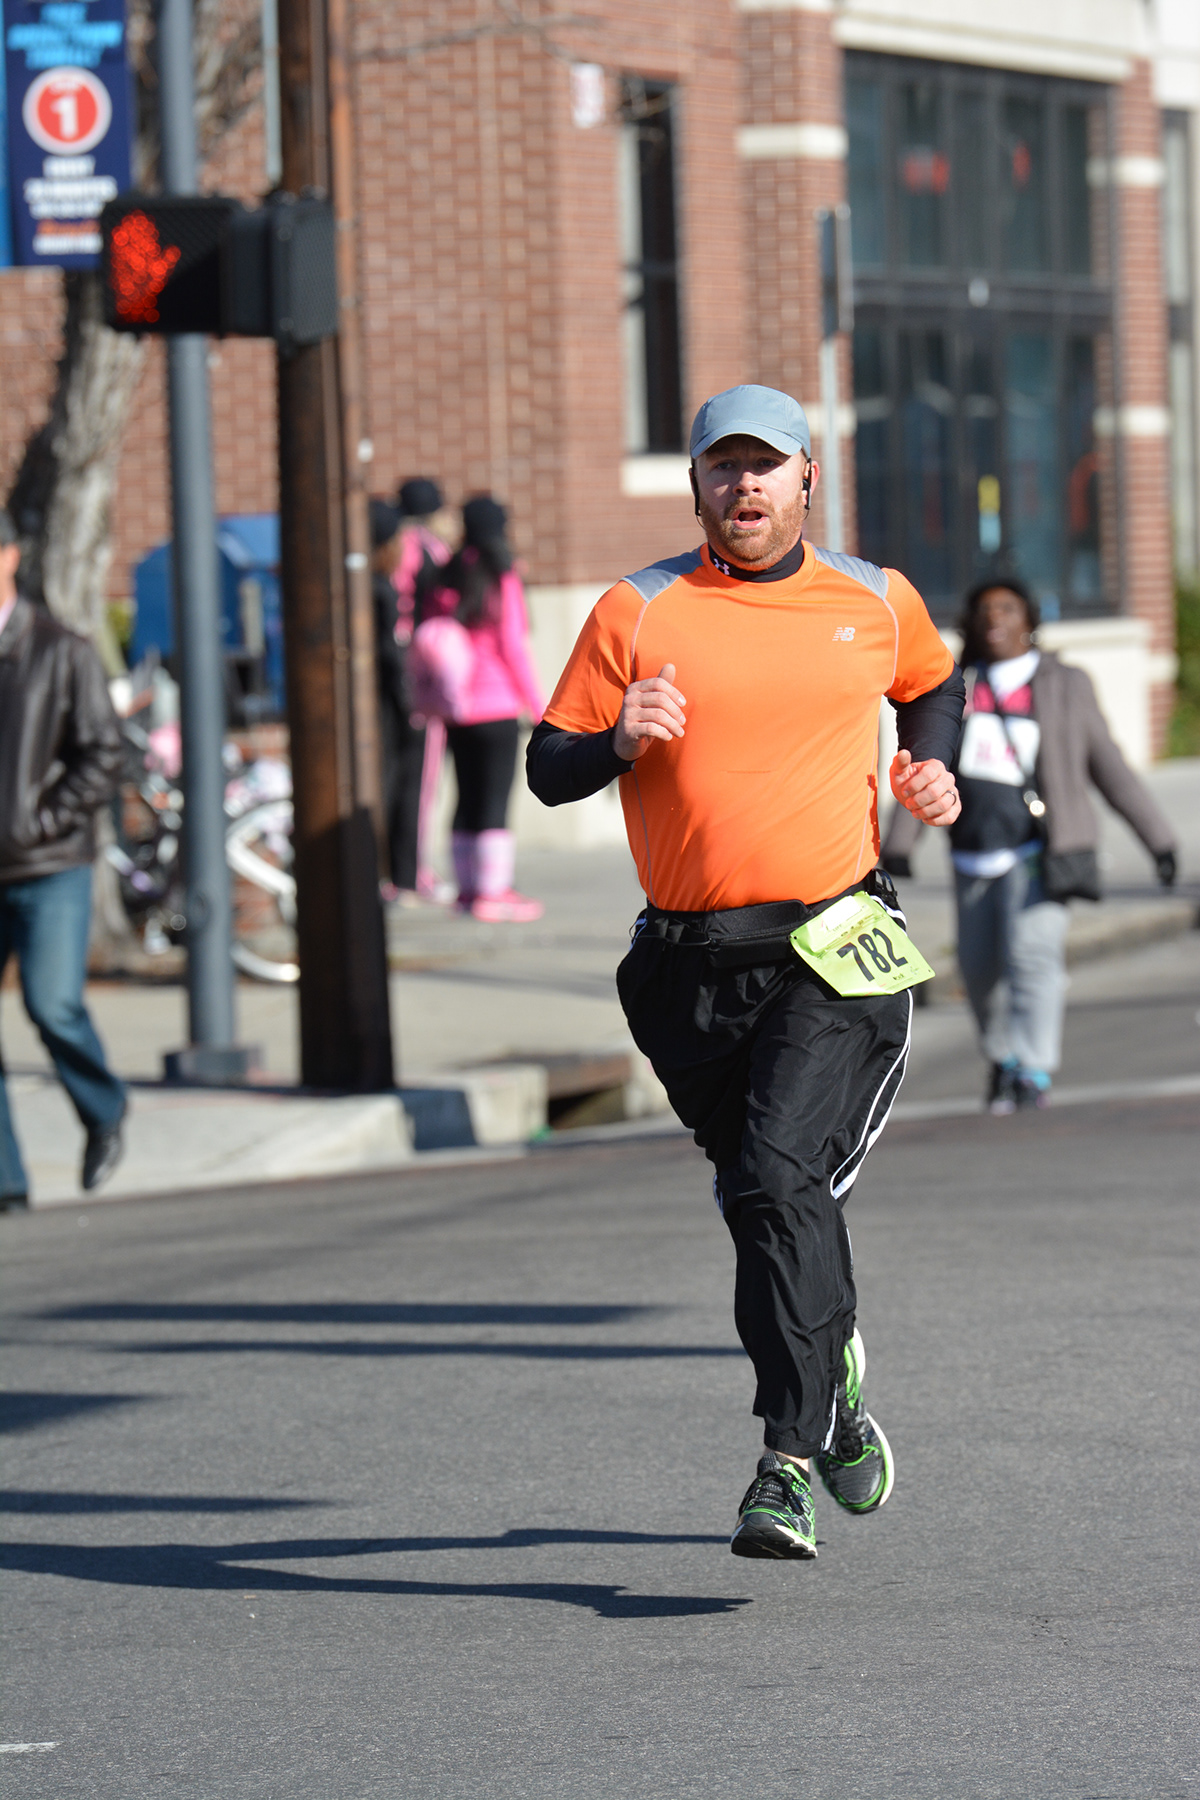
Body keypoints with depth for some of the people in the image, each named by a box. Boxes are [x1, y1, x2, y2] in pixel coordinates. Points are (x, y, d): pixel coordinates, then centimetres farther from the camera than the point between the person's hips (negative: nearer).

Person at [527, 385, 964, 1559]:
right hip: (690, 964, 2)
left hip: (833, 955, -2)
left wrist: (932, 771, 9)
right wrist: (620, 739, -16)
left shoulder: (875, 601, 8)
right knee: (759, 1199, 13)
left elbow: (933, 685, 30)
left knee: (783, 1180, -20)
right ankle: (836, 1393, 40)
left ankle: (790, 1464, -21)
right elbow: (548, 771, 5)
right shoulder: (638, 612, 4)